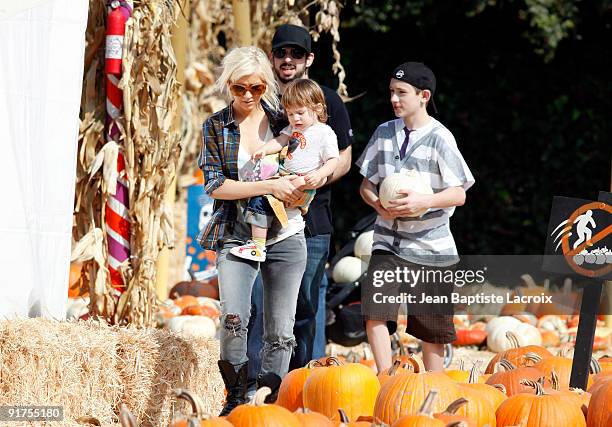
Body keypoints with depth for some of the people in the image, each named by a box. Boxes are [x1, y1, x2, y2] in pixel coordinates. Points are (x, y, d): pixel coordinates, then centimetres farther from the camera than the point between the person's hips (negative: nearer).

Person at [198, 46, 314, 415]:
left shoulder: (283, 120, 6)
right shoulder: (216, 127, 3)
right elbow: (215, 184, -6)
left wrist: (293, 186, -5)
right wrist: (268, 187, -16)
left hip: (285, 236, 2)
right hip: (236, 236, -2)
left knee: (280, 331, 1)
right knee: (234, 318, -22)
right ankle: (236, 397, -9)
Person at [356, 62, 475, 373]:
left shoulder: (439, 139, -8)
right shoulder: (384, 133, 5)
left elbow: (458, 194, -9)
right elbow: (366, 184, 11)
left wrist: (422, 201, -26)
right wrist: (378, 204, -10)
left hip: (430, 245, -3)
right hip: (389, 241, 3)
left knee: (431, 328, 6)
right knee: (375, 311, -16)